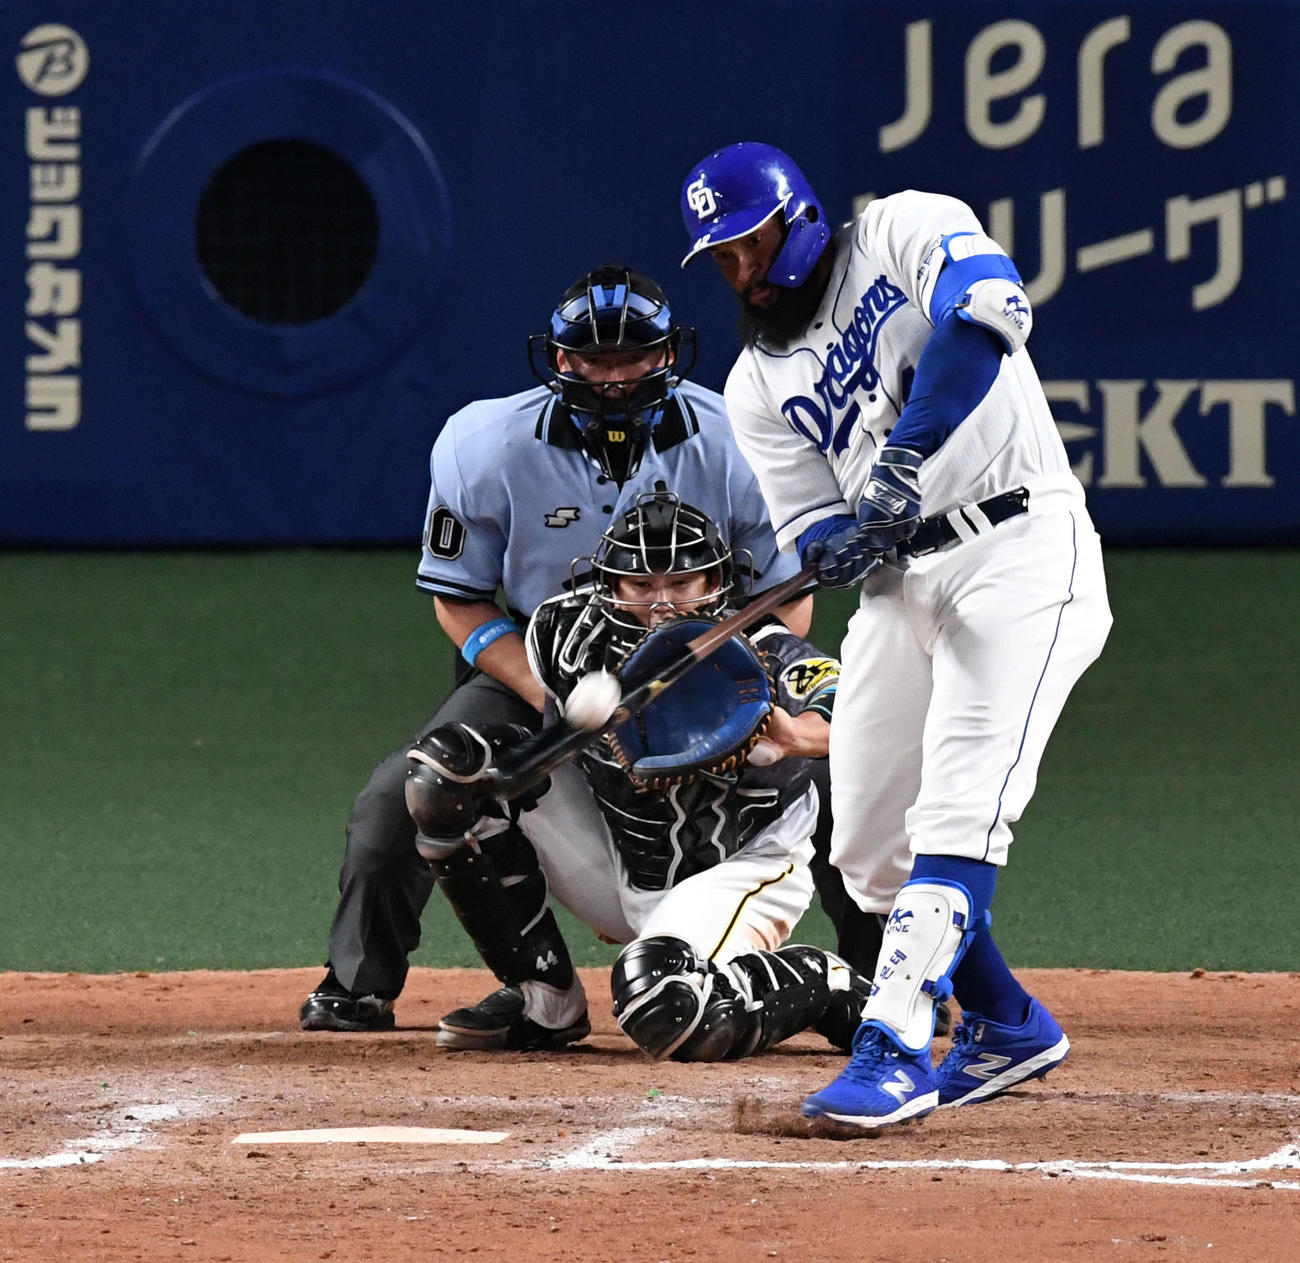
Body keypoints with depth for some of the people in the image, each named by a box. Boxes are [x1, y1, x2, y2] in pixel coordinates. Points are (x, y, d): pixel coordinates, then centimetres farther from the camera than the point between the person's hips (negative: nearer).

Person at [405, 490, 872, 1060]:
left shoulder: (754, 653, -25)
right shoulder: (566, 631, -13)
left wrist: (796, 734, -61)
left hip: (738, 867, -6)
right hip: (615, 861, 6)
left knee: (669, 1012, -36)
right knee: (447, 766, -11)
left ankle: (821, 984, 0)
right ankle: (542, 999, 1)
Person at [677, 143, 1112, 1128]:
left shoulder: (906, 233, -1)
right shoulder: (758, 386, 13)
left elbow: (988, 312, -22)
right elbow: (816, 542, 6)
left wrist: (908, 454, -28)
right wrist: (851, 540, -19)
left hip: (1022, 551, -7)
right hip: (899, 582, 7)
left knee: (959, 813, -20)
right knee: (869, 846, 5)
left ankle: (893, 1047, -26)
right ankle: (1008, 1029, 25)